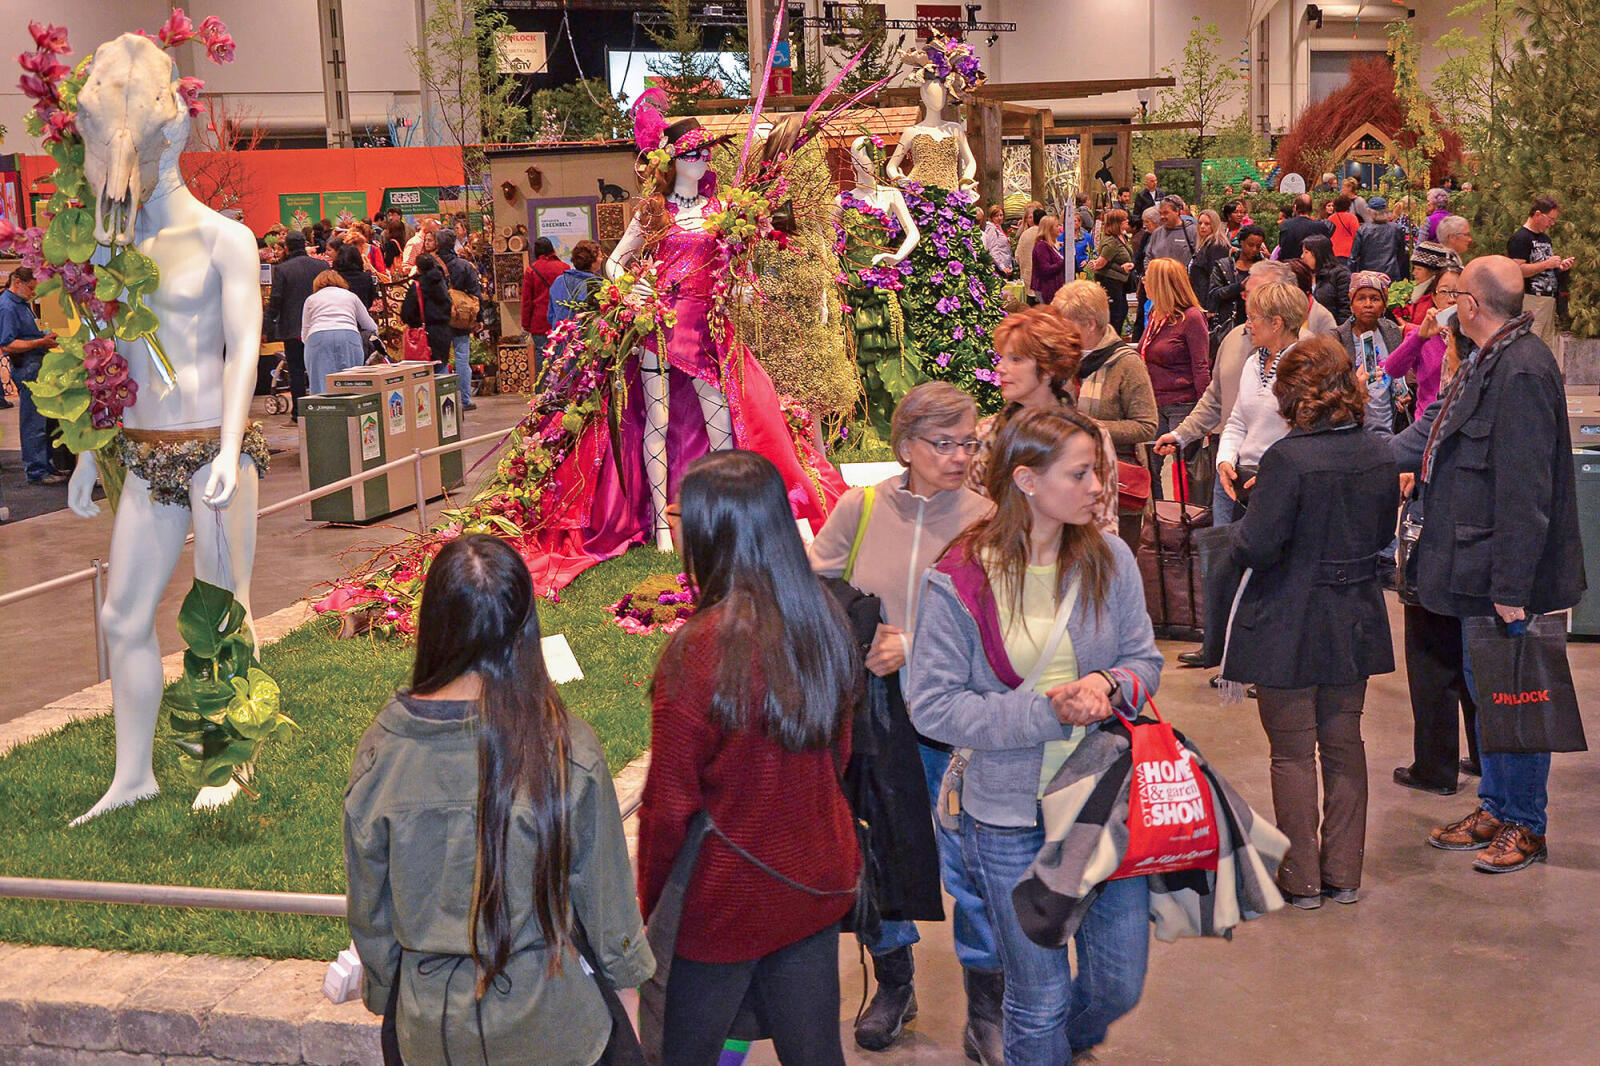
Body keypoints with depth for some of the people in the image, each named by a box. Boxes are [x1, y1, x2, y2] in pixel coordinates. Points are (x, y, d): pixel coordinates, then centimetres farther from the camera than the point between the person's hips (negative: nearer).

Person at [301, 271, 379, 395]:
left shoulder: (311, 299, 24)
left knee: (321, 386, -7)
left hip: (317, 339, -1)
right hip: (350, 337, 1)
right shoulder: (351, 296, 26)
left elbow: (304, 336, 17)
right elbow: (372, 328, 25)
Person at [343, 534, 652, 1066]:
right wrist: (626, 962, 12)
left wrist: (385, 992, 16)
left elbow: (369, 905, -2)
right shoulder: (565, 744, -20)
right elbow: (602, 883, -7)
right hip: (546, 1022, -2)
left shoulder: (381, 747, -14)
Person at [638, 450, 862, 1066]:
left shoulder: (697, 653, -24)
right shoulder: (825, 622, -4)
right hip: (820, 887, 6)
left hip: (725, 903, -6)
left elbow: (668, 809, -17)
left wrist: (648, 907, -3)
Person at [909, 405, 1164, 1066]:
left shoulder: (1109, 559, -3)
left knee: (1119, 985, 15)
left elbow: (1144, 659, 6)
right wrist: (1046, 710, -21)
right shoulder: (958, 581, -13)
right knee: (1039, 999, 11)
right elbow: (933, 707, -14)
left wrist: (1107, 683, -18)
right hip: (1010, 819, -3)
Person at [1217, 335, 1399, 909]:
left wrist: (1235, 531, 0)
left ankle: (1301, 878, 13)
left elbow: (1256, 548, -21)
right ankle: (1343, 873, 22)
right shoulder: (1379, 455, -1)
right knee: (1344, 743, 15)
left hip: (1290, 629, -6)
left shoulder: (1288, 458, -21)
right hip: (1355, 624, 6)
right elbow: (1382, 533, 11)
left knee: (1293, 752, 6)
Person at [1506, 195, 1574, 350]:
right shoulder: (1519, 238, -10)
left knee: (1548, 346, 10)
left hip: (1549, 300, 10)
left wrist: (1561, 267, 10)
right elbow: (1517, 270, -21)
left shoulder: (1545, 238, 20)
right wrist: (1547, 264, -18)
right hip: (1531, 301, -10)